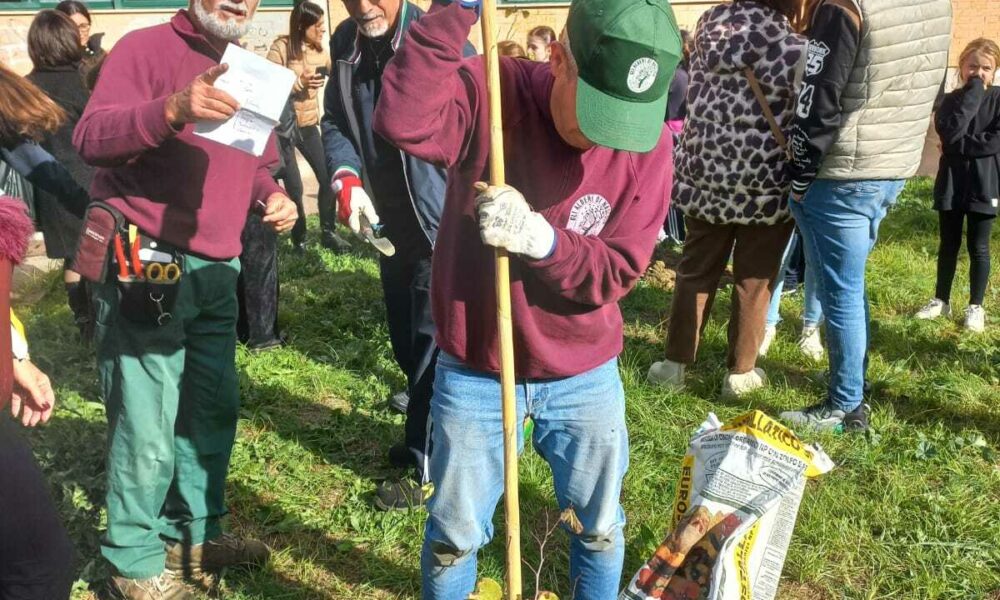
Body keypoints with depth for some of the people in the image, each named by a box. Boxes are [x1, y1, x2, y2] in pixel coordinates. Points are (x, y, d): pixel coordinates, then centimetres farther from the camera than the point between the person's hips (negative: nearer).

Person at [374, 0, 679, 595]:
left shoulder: (649, 142, -12)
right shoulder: (492, 91, -16)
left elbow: (617, 271, -15)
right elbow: (404, 121, -36)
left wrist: (542, 240, -32)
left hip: (585, 377, 2)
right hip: (475, 372, -1)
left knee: (600, 527, 20)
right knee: (456, 534, 17)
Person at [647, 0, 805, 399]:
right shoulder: (793, 51, -14)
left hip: (704, 176, 5)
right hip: (763, 186, -4)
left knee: (695, 271, 15)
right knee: (753, 281, 10)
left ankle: (675, 364, 20)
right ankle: (740, 372, 20)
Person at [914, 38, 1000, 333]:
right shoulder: (952, 100, 2)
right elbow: (949, 133, -18)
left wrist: (959, 145, -13)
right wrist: (972, 94, -16)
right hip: (951, 183, 2)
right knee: (948, 245, 12)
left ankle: (976, 306, 17)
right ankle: (941, 300, 24)